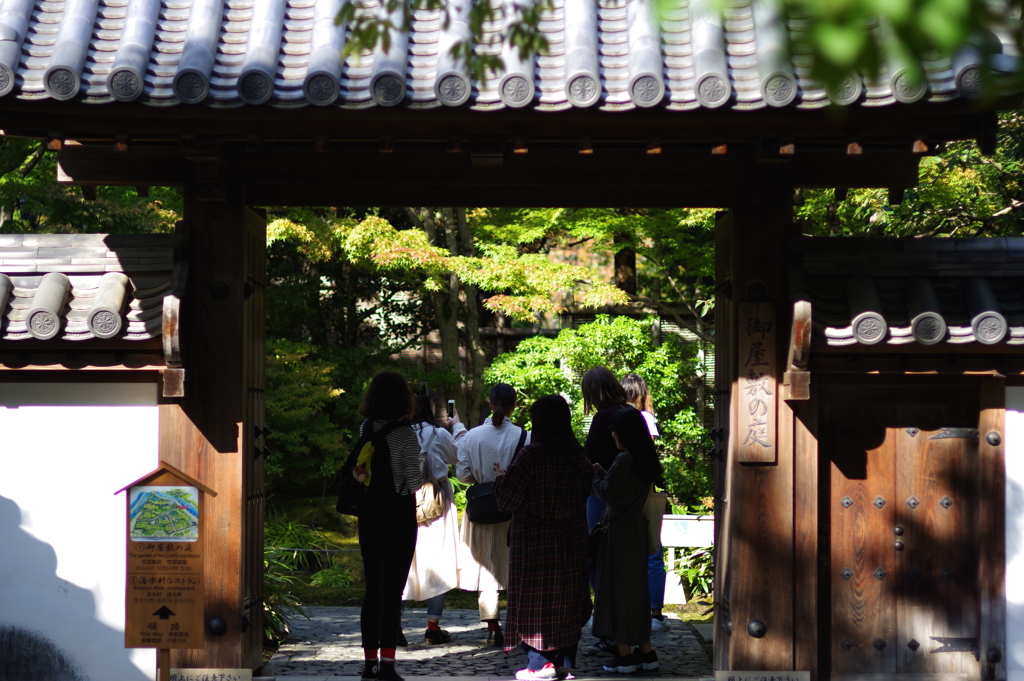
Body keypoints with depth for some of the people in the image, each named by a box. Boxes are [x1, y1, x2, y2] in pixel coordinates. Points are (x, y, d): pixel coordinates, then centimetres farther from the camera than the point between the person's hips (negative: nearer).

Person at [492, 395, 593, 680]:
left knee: (535, 601, 3)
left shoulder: (531, 455, -16)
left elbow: (507, 499, -12)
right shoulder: (578, 456, 2)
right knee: (568, 600, 12)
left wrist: (501, 477, 7)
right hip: (572, 543, 5)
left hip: (535, 541, -5)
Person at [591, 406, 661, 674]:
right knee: (636, 586, 14)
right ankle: (645, 651, 17)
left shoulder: (624, 458, -17)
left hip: (620, 528, -8)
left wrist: (595, 475, 4)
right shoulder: (646, 459, 8)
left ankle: (624, 654, 2)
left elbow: (607, 493, -13)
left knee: (618, 585, -1)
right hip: (637, 525, 8)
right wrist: (603, 473, 12)